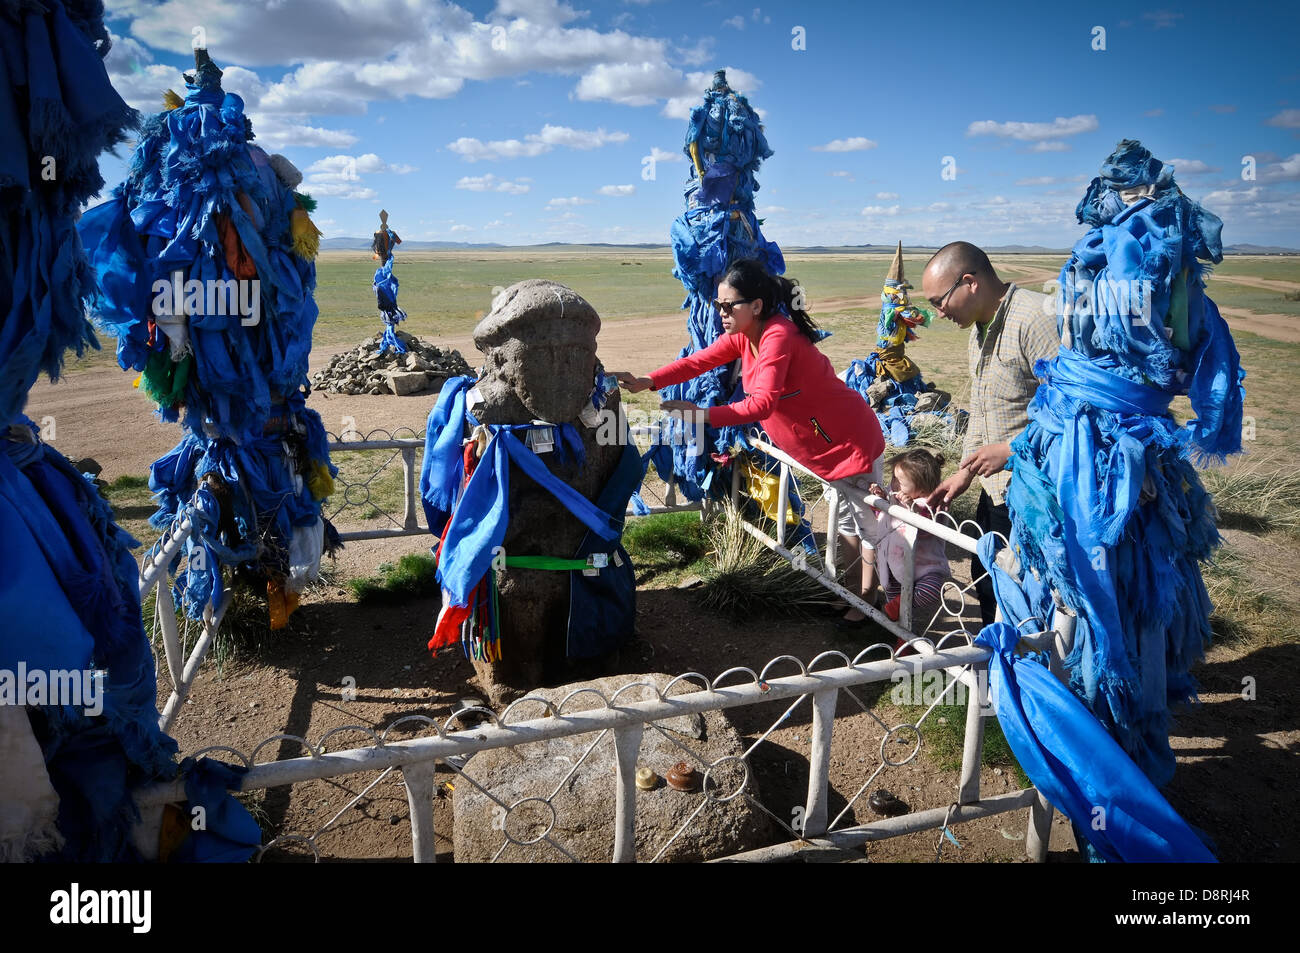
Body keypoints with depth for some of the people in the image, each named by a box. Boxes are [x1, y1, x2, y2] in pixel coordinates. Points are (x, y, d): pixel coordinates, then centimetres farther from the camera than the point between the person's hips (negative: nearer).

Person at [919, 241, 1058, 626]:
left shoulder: (1038, 318, -20)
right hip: (996, 491, 10)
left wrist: (1013, 449, -22)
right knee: (986, 580, 20)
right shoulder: (980, 331, 14)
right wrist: (965, 472, 17)